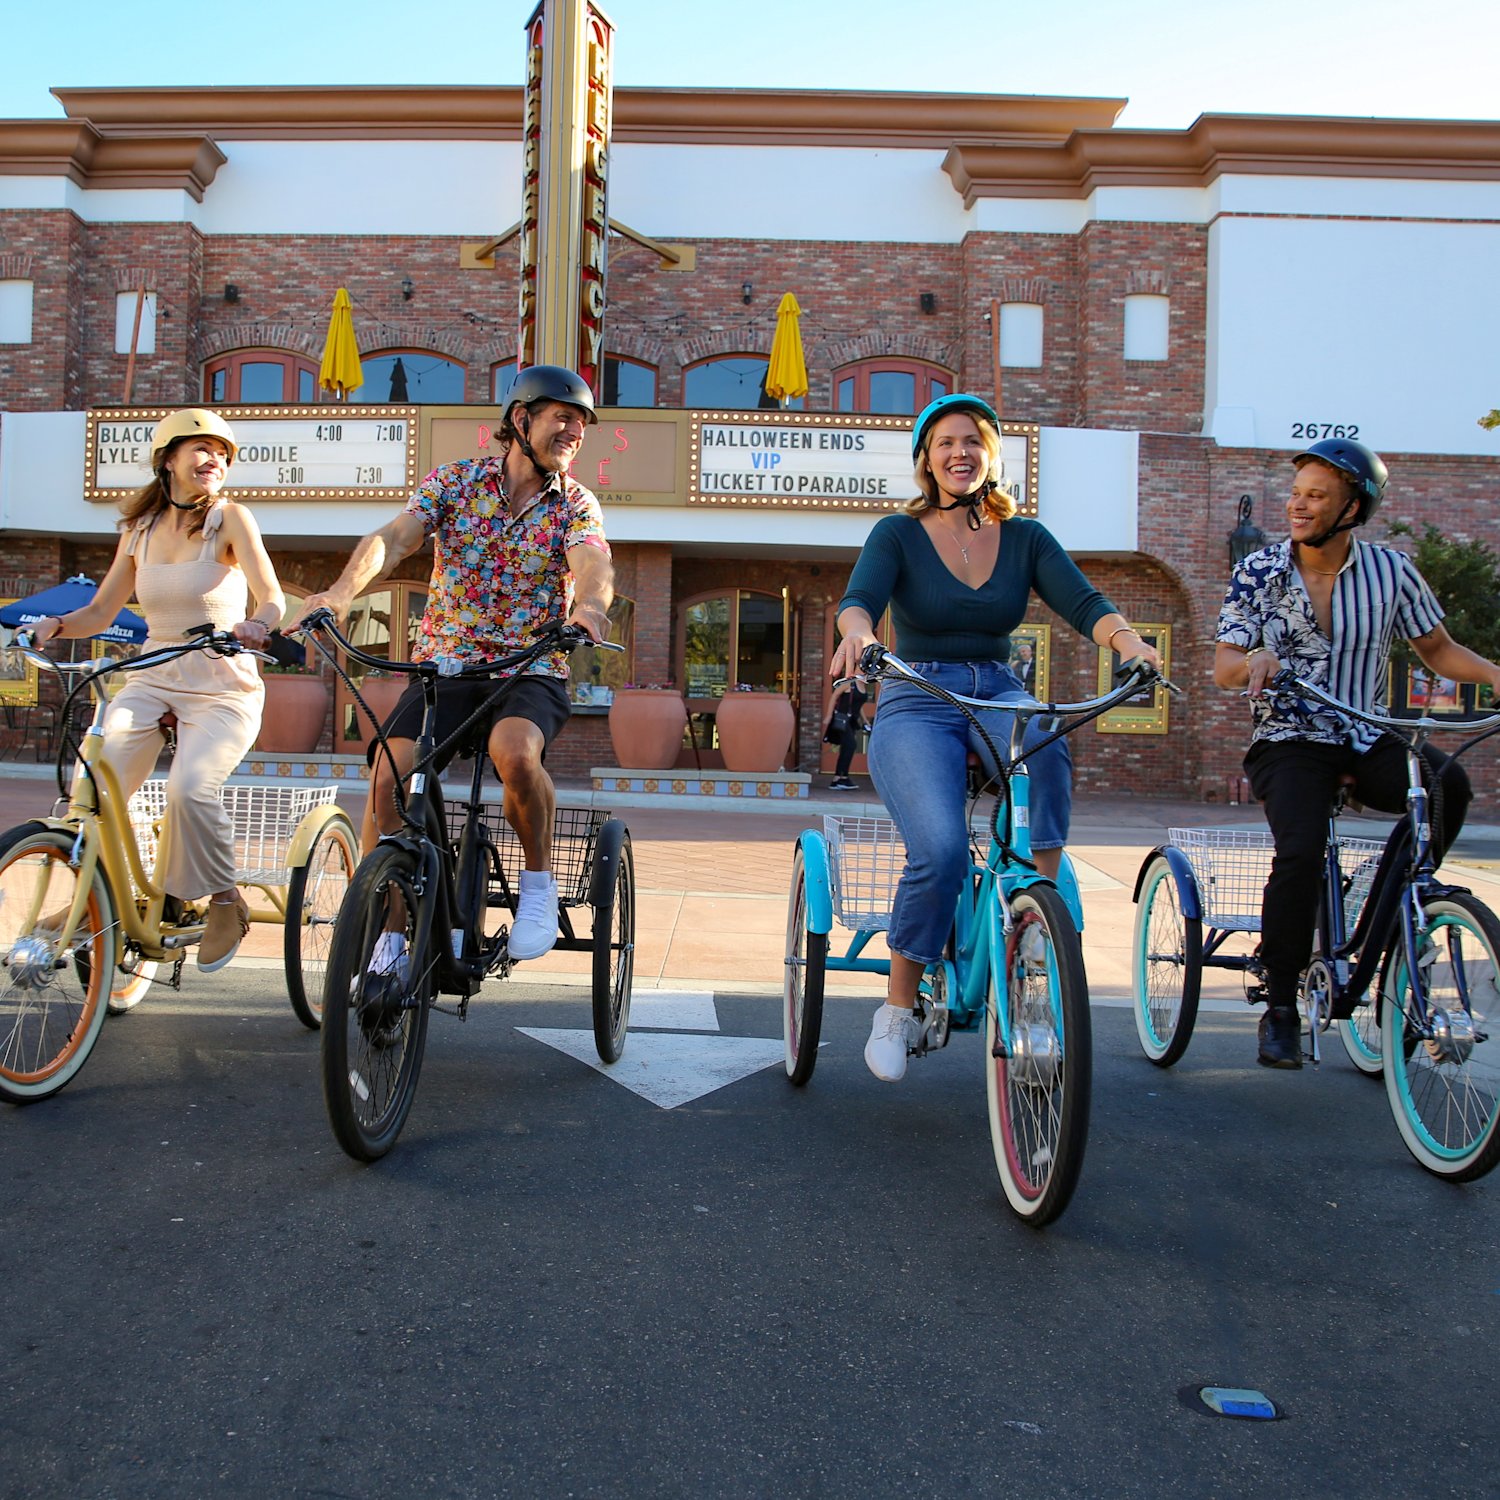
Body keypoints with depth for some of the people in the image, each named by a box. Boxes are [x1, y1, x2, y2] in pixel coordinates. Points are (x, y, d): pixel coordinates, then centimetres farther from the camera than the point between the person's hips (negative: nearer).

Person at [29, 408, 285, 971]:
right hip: (151, 682, 4)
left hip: (222, 689, -4)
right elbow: (101, 613, 11)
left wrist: (256, 624, -38)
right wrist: (57, 625, -9)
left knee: (189, 786, -29)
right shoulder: (139, 529, 10)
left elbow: (272, 599, -15)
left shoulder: (229, 518, -3)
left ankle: (224, 900, -6)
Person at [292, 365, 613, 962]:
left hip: (531, 671, -1)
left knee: (513, 751, -34)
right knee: (388, 775, -20)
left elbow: (594, 564, -16)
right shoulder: (454, 480, 6)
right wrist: (344, 589, -30)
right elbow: (393, 536, -9)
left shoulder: (576, 504, 4)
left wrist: (591, 603, -42)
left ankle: (538, 879, -8)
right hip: (444, 665, 2)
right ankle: (382, 933, -6)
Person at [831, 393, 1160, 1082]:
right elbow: (858, 596, -16)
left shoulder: (1025, 538, 9)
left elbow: (1082, 601, -6)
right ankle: (897, 1008, -6)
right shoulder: (897, 534, 2)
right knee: (940, 849, -28)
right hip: (916, 703, -2)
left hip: (1000, 695, 3)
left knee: (1044, 746, -36)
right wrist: (857, 630, -41)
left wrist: (1127, 638, -28)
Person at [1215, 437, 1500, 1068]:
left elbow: (1438, 649, 10)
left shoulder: (1390, 569, 2)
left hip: (1366, 741, 2)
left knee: (1448, 783, -30)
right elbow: (1222, 666, -6)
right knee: (1300, 851, -28)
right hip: (1288, 742, -2)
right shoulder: (1259, 571, -1)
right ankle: (1280, 1010, -12)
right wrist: (1255, 661, -29)